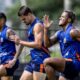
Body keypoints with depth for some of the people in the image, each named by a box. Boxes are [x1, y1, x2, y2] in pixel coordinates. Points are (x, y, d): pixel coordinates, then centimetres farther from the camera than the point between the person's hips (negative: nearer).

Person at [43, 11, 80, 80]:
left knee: (47, 62, -21)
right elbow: (47, 44, 11)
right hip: (67, 65, 9)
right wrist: (46, 29, 2)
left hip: (74, 64, -9)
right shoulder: (59, 33, 14)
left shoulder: (72, 32, -10)